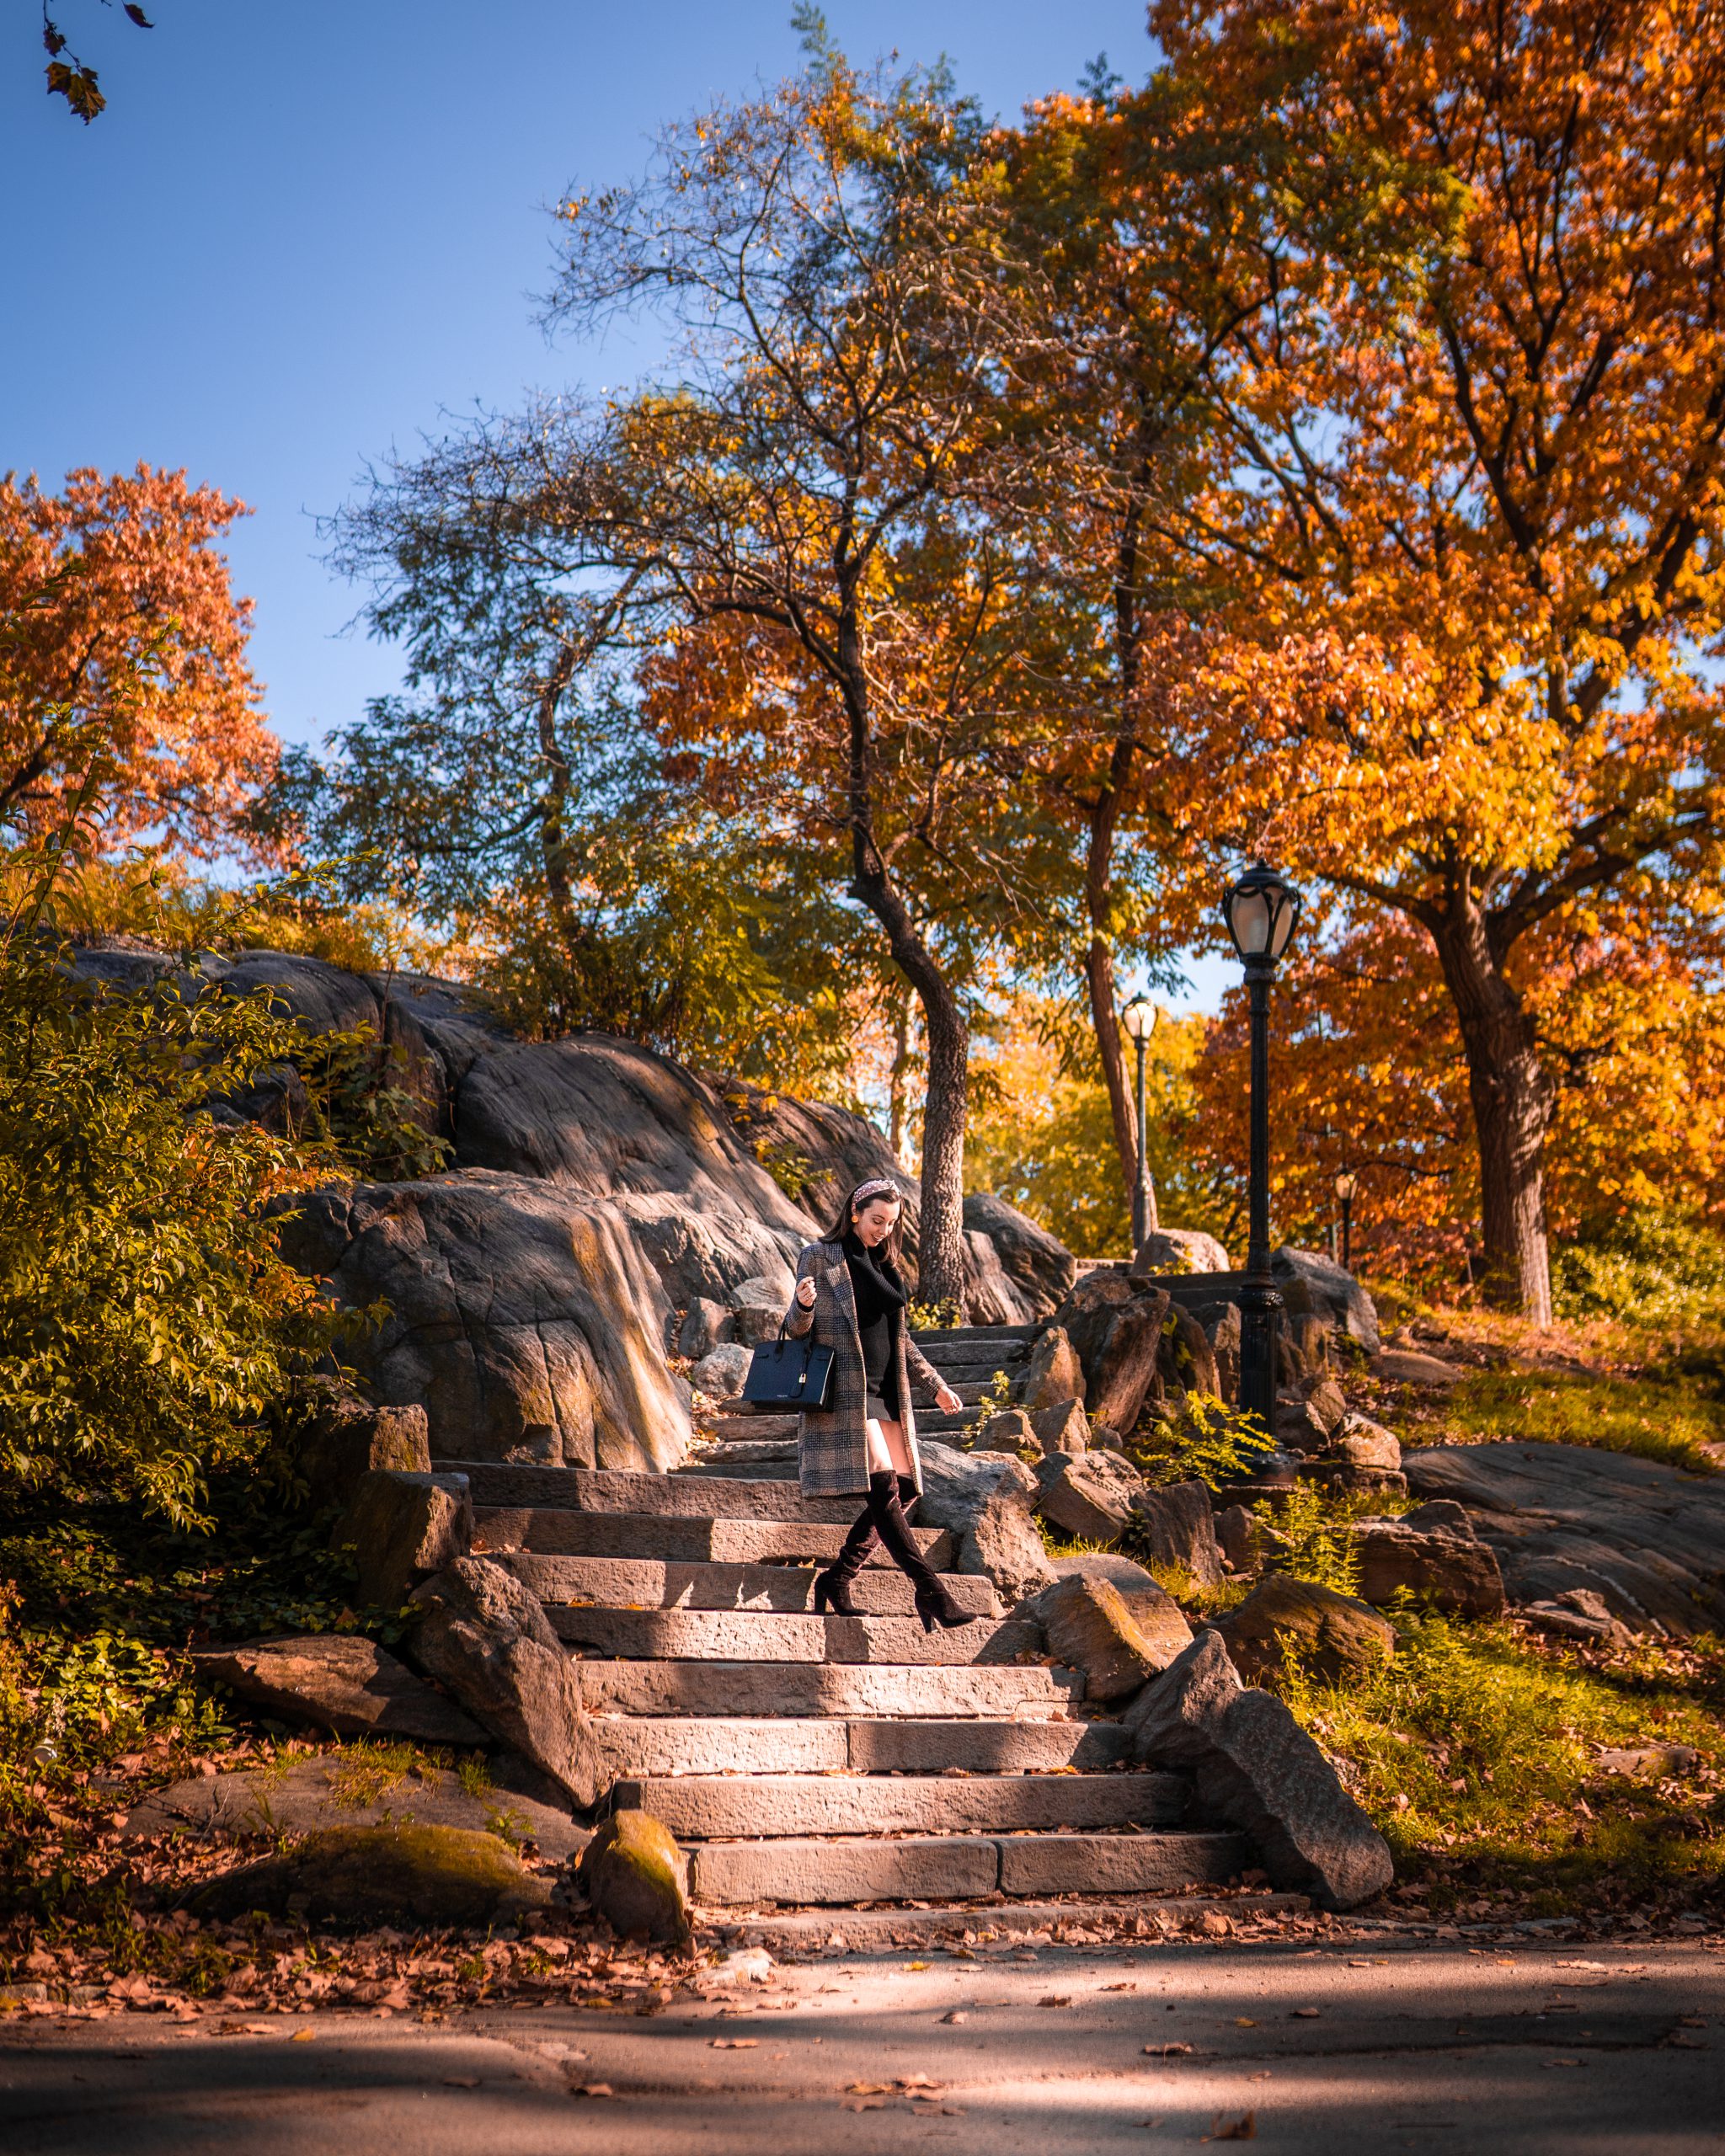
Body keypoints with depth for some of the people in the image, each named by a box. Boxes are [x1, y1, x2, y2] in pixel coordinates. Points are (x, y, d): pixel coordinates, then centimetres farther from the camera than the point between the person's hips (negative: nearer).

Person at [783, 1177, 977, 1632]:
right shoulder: (821, 1257, 0)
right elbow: (796, 1328, -2)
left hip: (888, 1392, 7)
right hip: (847, 1393, -7)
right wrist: (803, 1305, -24)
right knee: (883, 1489, -13)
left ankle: (836, 1581, 9)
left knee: (901, 1490, -1)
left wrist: (936, 1384, 23)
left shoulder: (886, 1266, 18)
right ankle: (932, 1592, -17)